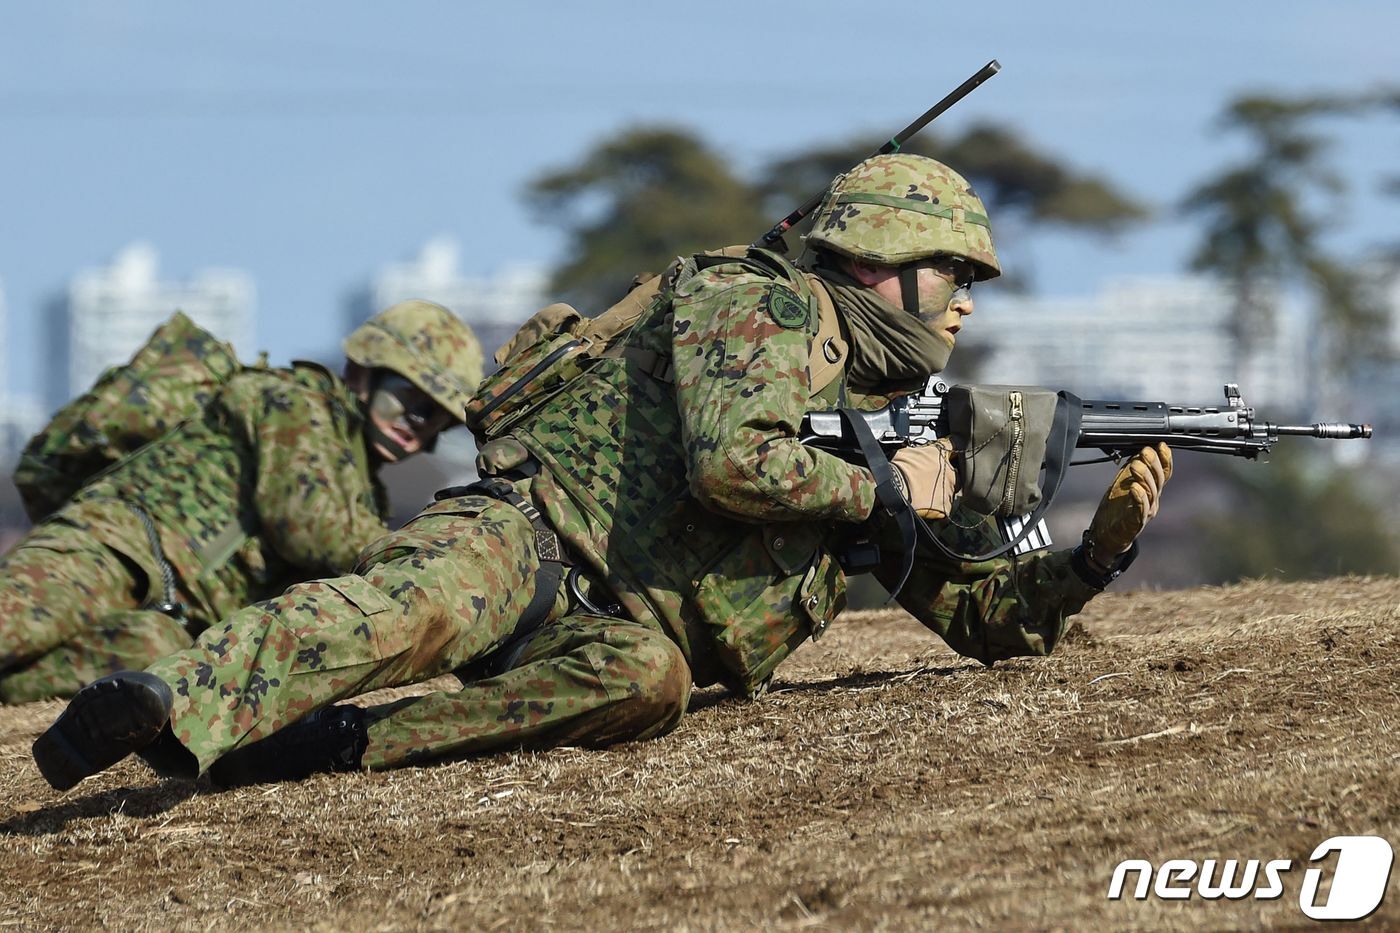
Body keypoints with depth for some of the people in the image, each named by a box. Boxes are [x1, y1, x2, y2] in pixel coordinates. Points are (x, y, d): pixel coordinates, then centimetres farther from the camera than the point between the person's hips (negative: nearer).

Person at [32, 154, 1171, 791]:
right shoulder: (761, 306, 0)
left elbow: (993, 617, 24)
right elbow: (731, 460, -19)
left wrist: (1106, 541, 8)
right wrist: (885, 490, -7)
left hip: (626, 630, 5)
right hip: (537, 531, -5)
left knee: (644, 682, -33)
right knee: (426, 601, -39)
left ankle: (335, 743, -37)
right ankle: (169, 704, -55)